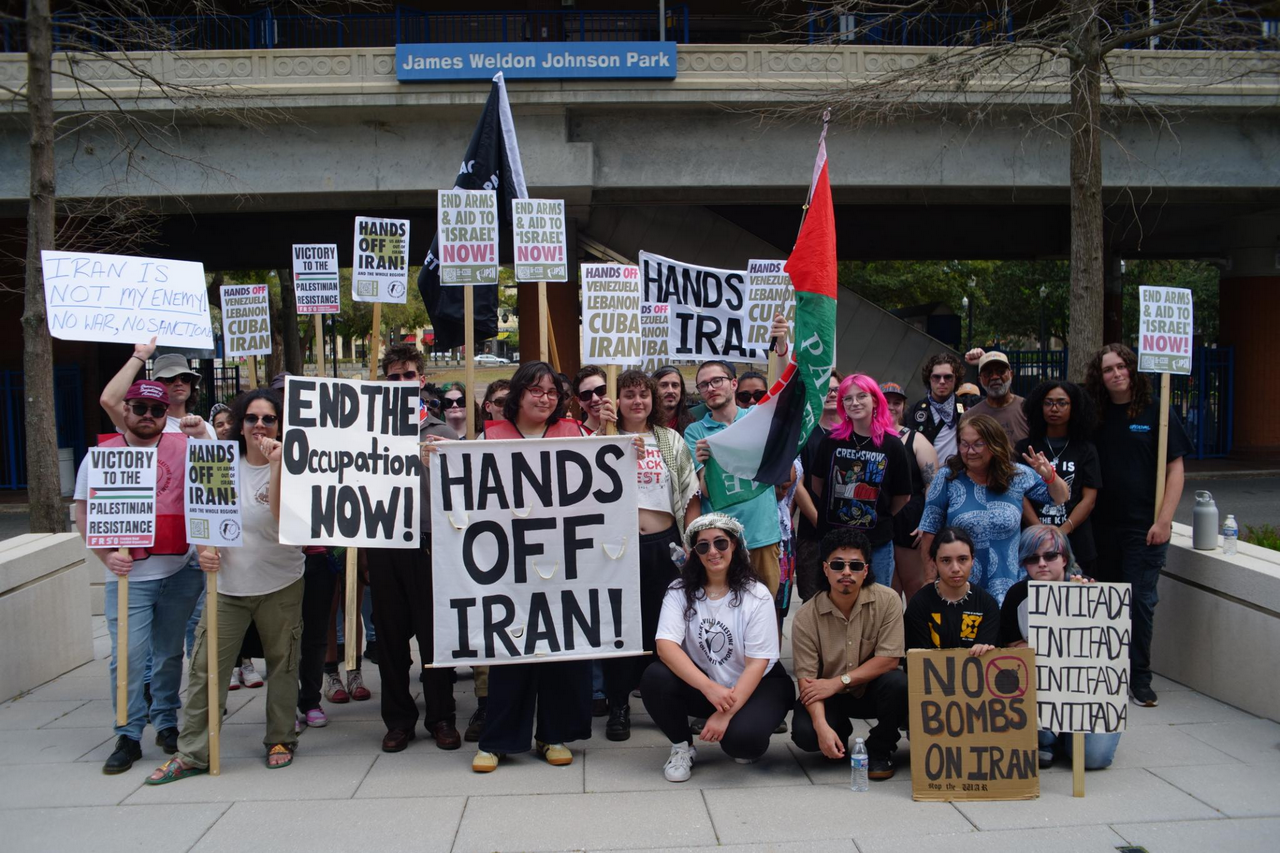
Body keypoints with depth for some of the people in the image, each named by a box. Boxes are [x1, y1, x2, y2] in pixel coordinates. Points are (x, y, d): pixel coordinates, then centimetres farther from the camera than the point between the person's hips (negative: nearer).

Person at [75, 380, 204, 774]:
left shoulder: (184, 448, 2)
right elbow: (84, 513, 2)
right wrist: (107, 555, -10)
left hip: (181, 572, 1)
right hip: (128, 576, -1)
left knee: (170, 653, 12)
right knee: (129, 656, -3)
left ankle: (167, 723, 26)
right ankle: (128, 736, 9)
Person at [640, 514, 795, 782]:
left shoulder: (757, 596, -12)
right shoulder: (680, 591, -6)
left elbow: (756, 664, -16)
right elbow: (665, 645, -21)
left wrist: (726, 713, -28)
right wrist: (709, 688, -36)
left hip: (755, 686, -2)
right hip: (701, 685, 2)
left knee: (741, 738, -32)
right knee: (655, 677, -26)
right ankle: (682, 746, -1)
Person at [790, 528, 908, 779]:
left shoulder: (887, 600, -16)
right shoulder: (806, 617, -15)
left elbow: (890, 659, -18)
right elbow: (807, 678, -17)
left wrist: (839, 681, -23)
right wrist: (822, 726, -32)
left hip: (871, 689, 0)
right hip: (829, 697, 0)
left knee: (897, 682, -32)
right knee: (805, 734, -27)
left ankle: (879, 750, -3)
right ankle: (840, 731, 13)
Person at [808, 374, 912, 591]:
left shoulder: (892, 445, -6)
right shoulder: (832, 441, -3)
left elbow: (902, 496, 4)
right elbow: (817, 482, 9)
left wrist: (881, 517, 9)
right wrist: (823, 517, 7)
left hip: (877, 543, -1)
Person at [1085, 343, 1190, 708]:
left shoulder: (1156, 412, -2)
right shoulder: (1094, 417, 6)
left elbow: (1175, 468, -3)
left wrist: (1164, 520, -11)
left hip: (1144, 527, -3)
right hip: (1101, 526, 3)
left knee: (1140, 600, -3)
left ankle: (1139, 678, 9)